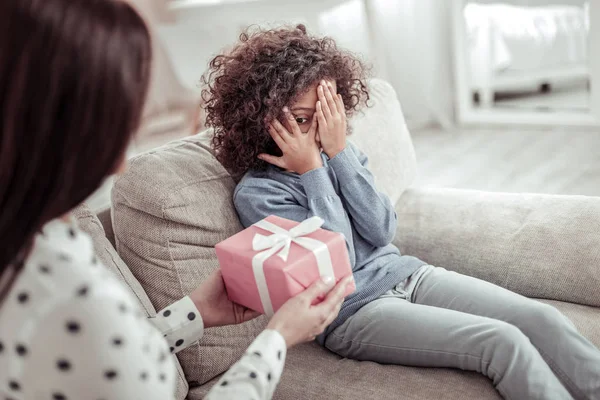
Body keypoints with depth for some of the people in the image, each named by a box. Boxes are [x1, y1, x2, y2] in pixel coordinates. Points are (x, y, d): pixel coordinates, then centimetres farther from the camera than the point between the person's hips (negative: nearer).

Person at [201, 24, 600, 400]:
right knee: (503, 342, -23)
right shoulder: (256, 193, -11)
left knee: (542, 319, -11)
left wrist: (339, 152, -11)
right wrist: (313, 170, -16)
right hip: (352, 310, -6)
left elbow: (382, 230, -5)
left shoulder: (340, 151, 6)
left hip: (408, 274, 6)